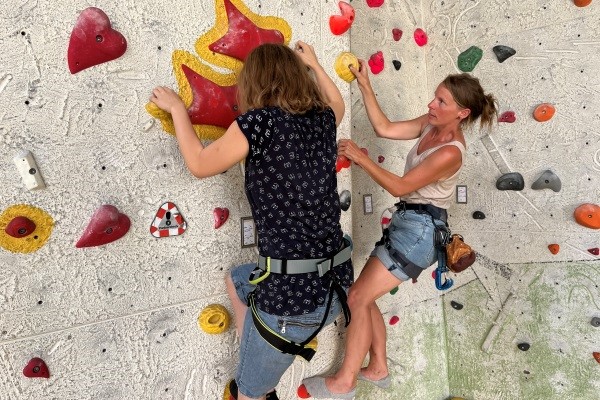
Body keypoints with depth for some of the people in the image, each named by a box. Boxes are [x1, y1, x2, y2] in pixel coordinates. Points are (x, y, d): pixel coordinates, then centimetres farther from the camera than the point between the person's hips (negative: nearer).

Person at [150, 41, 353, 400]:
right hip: (336, 284, 8)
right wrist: (313, 63, 43)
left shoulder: (259, 122, -15)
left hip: (294, 296, -7)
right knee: (236, 280, 34)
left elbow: (199, 165, 1)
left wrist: (177, 108, 15)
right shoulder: (322, 120, 4)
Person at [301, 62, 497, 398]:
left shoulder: (450, 152, -21)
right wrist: (364, 84, 1)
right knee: (365, 297, 13)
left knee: (358, 298, -6)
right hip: (408, 222, 9)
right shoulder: (430, 125, 3)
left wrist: (360, 157, -18)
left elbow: (399, 186, -19)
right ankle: (378, 369, 29)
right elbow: (384, 128, 6)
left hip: (419, 229, -9)